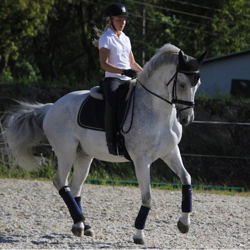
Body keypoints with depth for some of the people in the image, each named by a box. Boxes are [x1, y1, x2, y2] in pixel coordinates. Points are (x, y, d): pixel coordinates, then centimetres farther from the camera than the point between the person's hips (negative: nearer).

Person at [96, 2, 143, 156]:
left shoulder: (126, 39, 20)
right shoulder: (106, 39, -1)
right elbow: (104, 64, -12)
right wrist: (123, 71, -25)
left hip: (128, 80, 8)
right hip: (112, 79, -8)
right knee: (113, 102, -37)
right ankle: (111, 142, -38)